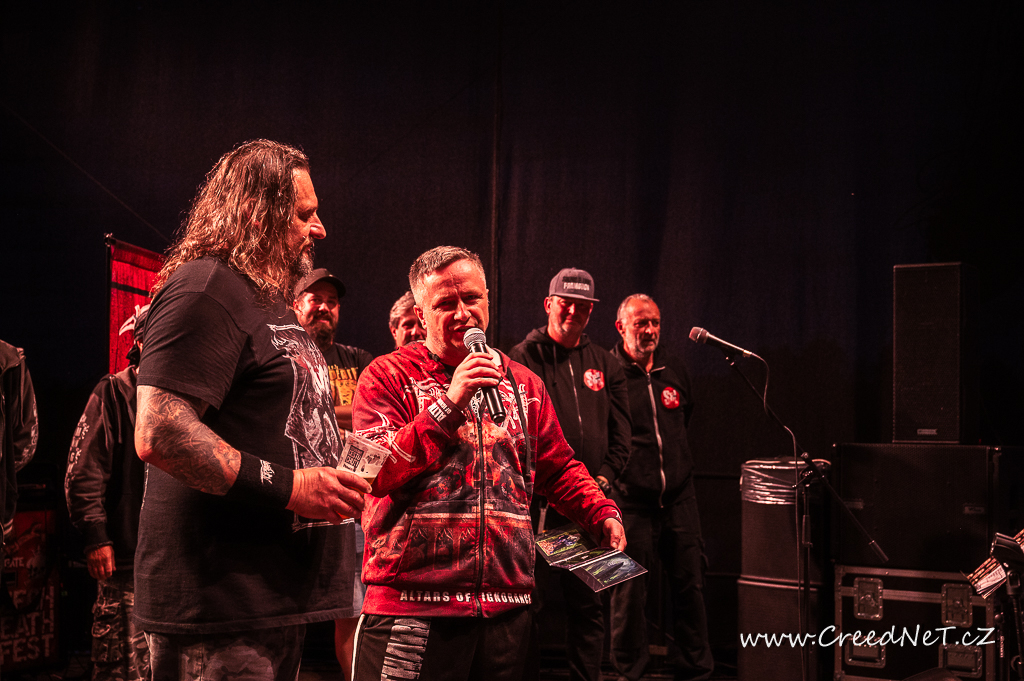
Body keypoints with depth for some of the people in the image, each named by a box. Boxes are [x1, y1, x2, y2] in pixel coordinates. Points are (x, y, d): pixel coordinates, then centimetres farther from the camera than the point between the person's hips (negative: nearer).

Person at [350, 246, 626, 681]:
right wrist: (449, 405, -19)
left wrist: (603, 515, 4)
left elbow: (559, 469, 21)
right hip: (412, 603, -4)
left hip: (506, 606, 5)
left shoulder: (523, 384, 15)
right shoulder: (389, 376, -1)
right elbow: (374, 475, -13)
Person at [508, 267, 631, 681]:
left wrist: (602, 479, 2)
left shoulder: (605, 365, 14)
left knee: (588, 604, 10)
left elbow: (621, 433, 15)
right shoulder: (523, 359, 1)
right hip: (538, 502, -4)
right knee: (529, 604, 0)